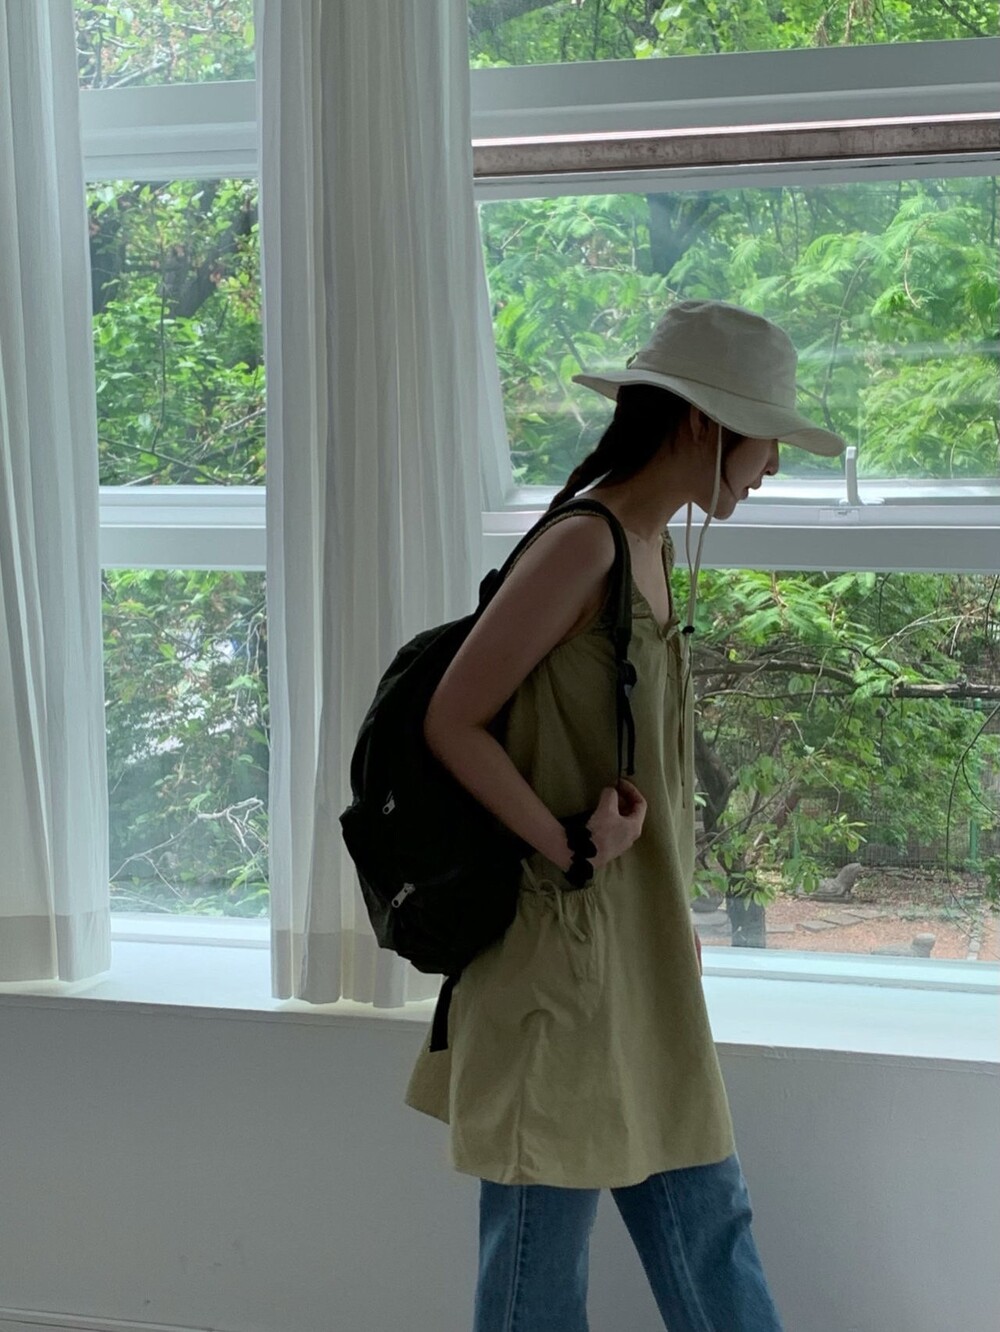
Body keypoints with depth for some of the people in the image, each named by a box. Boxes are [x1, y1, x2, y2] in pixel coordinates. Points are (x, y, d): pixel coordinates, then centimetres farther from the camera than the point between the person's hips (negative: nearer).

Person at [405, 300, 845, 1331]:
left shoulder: (650, 551, 11)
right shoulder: (582, 547, -17)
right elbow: (451, 722, -17)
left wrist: (667, 905, 7)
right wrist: (568, 852, -18)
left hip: (642, 964, 9)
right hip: (565, 954, -9)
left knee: (707, 1226, 17)